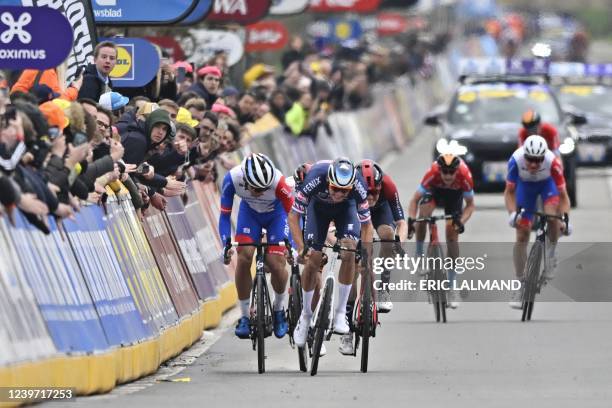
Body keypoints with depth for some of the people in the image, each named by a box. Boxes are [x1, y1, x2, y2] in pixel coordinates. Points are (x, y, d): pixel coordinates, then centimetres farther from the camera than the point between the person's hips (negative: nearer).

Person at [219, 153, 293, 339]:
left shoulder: (278, 182, -40)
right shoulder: (232, 179, -34)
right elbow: (225, 215, -22)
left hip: (276, 214, -1)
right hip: (250, 212, 1)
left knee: (275, 262, -14)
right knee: (244, 256, -19)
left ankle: (279, 309, 14)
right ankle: (244, 316, -6)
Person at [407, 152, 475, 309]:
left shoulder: (465, 176, -37)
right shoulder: (432, 174, -38)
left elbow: (470, 204, -24)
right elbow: (415, 200, -30)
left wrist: (461, 221, -40)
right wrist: (411, 220, -45)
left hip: (454, 194, 0)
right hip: (435, 190, 0)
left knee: (452, 235, -8)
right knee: (424, 214, -31)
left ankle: (452, 286, -3)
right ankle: (419, 255, -7)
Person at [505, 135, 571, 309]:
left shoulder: (553, 162, -38)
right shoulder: (516, 160, -36)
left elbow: (563, 195, -30)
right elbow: (509, 192, -24)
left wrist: (565, 218, -44)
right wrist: (513, 214, -39)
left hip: (547, 183, -1)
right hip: (525, 185, 1)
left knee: (552, 215, -31)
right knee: (522, 236, -4)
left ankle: (551, 254, -2)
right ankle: (520, 285, 5)